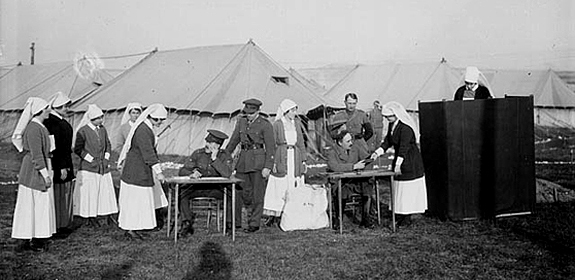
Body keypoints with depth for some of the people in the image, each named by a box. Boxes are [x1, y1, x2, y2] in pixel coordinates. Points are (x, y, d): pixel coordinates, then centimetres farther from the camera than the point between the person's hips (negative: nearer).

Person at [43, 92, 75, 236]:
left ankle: (64, 225, 26)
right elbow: (55, 148, -22)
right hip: (57, 166, -10)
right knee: (58, 195, -1)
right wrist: (62, 167, -22)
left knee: (66, 194, 16)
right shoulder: (52, 123, -18)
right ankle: (56, 227, 9)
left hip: (65, 163, 10)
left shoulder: (62, 121, 12)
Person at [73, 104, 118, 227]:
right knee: (89, 192, 0)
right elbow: (77, 149, -8)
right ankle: (91, 217, 10)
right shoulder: (83, 131, -8)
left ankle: (108, 215, 12)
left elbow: (108, 144, 21)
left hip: (104, 166, 5)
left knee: (106, 190, 4)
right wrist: (91, 159, -10)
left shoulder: (103, 129, 9)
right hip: (88, 167, -5)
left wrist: (106, 157, 8)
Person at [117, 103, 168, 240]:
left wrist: (156, 170, 20)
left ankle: (131, 228, 20)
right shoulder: (143, 130, -20)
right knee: (135, 199, -3)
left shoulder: (148, 129, 12)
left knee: (137, 201, 13)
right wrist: (158, 171, -28)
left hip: (143, 171, 10)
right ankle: (130, 230, 5)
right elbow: (148, 153, -26)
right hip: (137, 171, -10)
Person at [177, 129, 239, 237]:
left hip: (216, 189, -1)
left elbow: (227, 174, -22)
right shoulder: (198, 153, 0)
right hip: (198, 187, 1)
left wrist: (214, 158, -23)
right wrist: (191, 174, -23)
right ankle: (188, 223, -10)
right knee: (181, 193, -26)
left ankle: (230, 224, -8)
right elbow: (182, 170, -1)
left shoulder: (225, 156, -4)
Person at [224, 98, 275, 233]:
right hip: (243, 159, 5)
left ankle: (254, 223, 11)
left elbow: (271, 147, -8)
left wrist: (267, 167, -15)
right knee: (240, 191, 5)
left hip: (258, 161, -5)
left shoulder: (265, 125, -6)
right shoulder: (241, 121, 10)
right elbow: (233, 141, 19)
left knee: (257, 193, 1)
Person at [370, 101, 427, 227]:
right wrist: (377, 152, 0)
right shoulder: (392, 125, 7)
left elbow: (404, 147, -24)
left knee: (408, 189, -3)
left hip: (410, 161, -9)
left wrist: (398, 163, -26)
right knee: (398, 188, 10)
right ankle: (401, 215, 17)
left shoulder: (406, 127, -21)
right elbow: (387, 141, 12)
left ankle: (407, 218, 4)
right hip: (399, 158, 9)